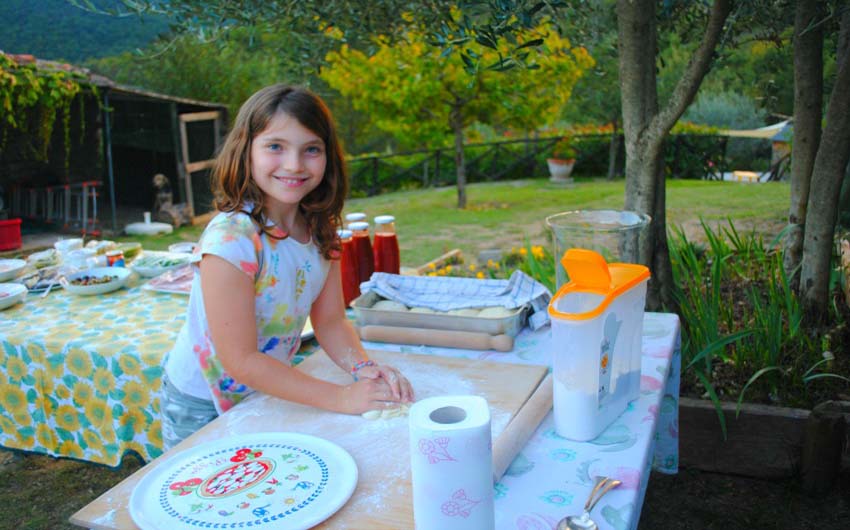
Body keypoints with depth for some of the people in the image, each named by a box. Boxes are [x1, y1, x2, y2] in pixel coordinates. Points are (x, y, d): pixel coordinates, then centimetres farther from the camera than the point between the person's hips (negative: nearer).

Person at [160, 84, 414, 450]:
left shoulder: (321, 231, -9)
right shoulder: (231, 239, -30)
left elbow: (330, 321, -5)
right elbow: (241, 360, -28)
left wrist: (364, 369, -24)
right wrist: (341, 397, -31)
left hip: (268, 397, 6)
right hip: (202, 409, -5)